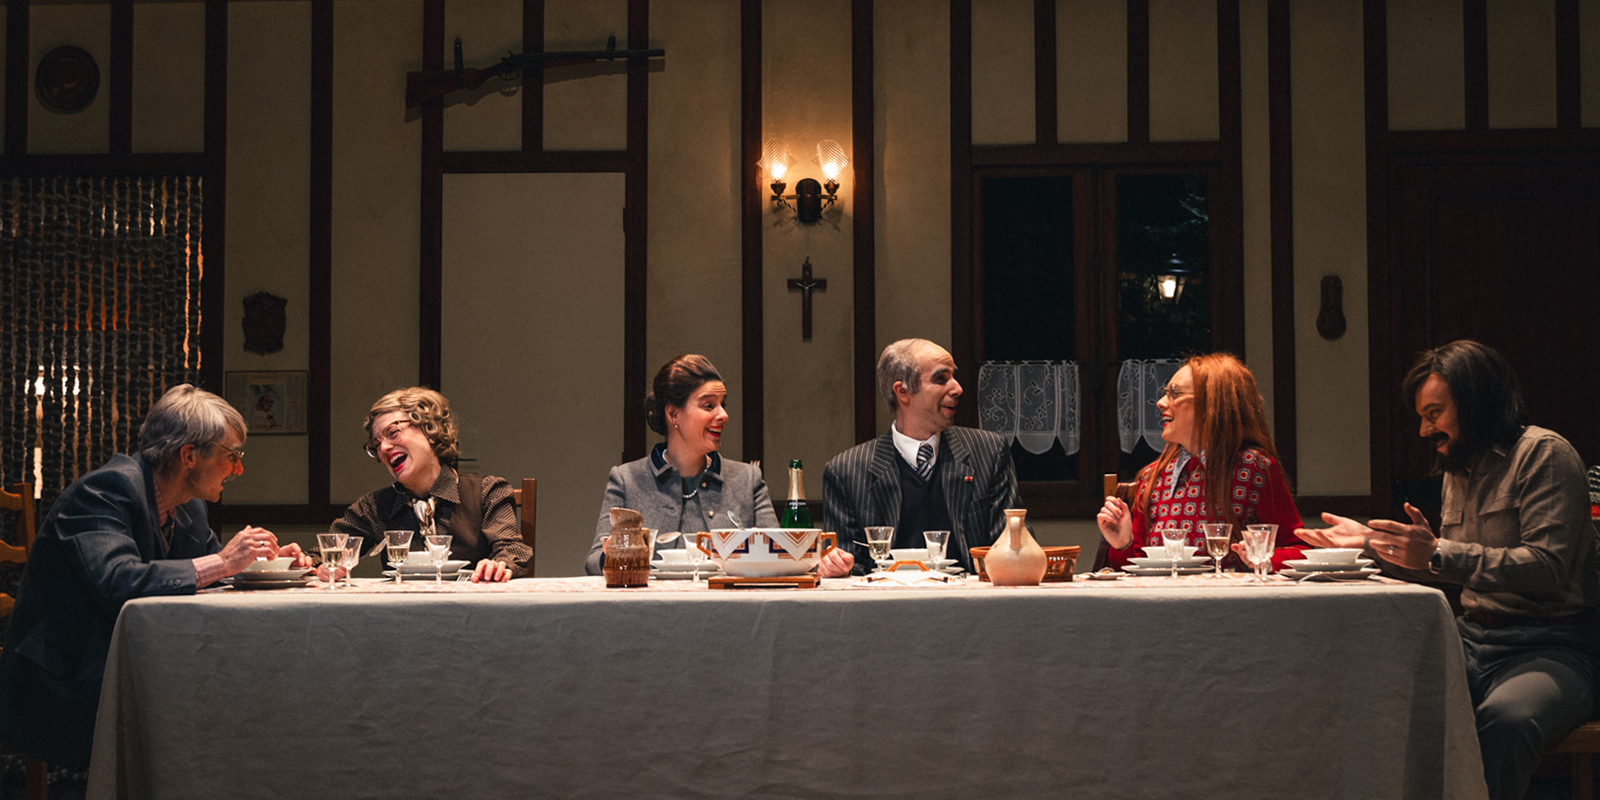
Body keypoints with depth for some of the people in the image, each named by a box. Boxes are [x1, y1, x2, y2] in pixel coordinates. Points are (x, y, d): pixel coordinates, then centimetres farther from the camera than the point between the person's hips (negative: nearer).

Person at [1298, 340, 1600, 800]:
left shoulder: (1545, 455, -7)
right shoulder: (1460, 470, 20)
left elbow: (1547, 566, -19)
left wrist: (1439, 552, -25)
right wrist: (1370, 541, 18)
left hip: (1551, 646, -7)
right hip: (1473, 638, 7)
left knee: (1504, 719, -39)